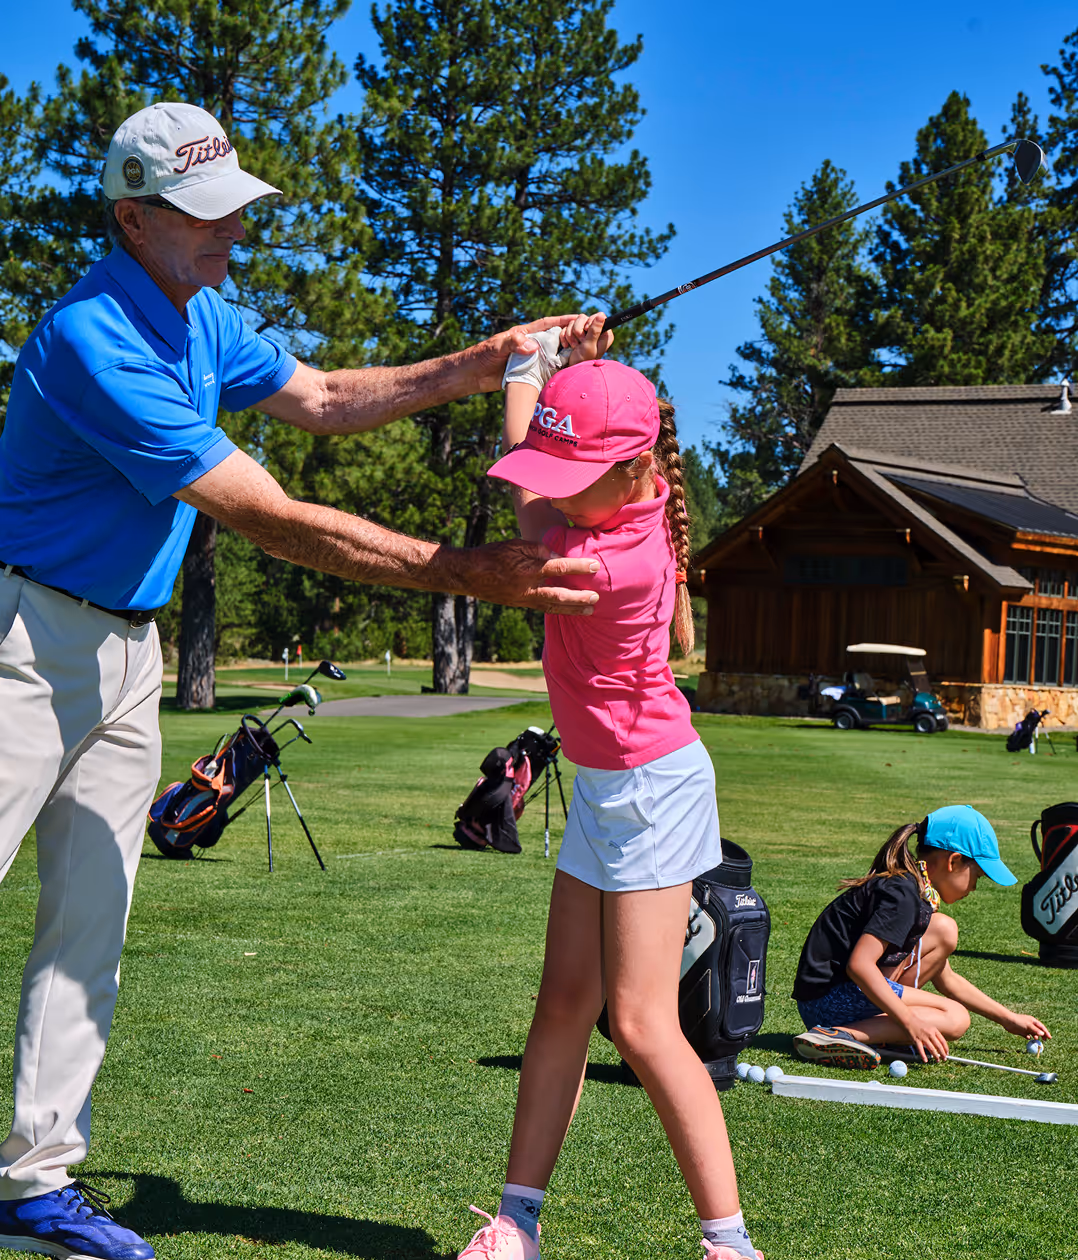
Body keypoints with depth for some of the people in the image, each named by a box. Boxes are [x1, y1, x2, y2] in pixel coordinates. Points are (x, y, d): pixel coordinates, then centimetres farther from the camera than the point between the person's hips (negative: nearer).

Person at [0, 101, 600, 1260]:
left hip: (126, 647, 9)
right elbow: (270, 520, -26)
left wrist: (477, 367, 8)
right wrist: (462, 573, -28)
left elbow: (321, 400, 21)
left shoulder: (202, 321, 7)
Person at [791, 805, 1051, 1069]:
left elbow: (947, 981, 26)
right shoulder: (902, 894, -15)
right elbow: (859, 964, -26)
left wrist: (1008, 1019, 26)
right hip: (828, 1001, -9)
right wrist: (911, 1022, -25)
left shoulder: (921, 895, 17)